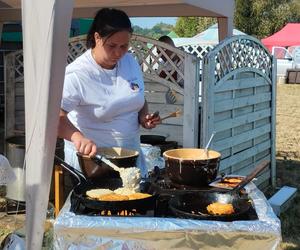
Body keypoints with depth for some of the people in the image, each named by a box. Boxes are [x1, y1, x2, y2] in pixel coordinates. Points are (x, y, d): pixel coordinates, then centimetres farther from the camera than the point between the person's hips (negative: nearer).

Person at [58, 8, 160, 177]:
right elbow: (56, 115, -29)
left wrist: (144, 117, -5)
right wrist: (78, 137, -46)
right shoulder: (77, 75, -19)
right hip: (90, 157, -5)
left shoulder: (130, 62, 1)